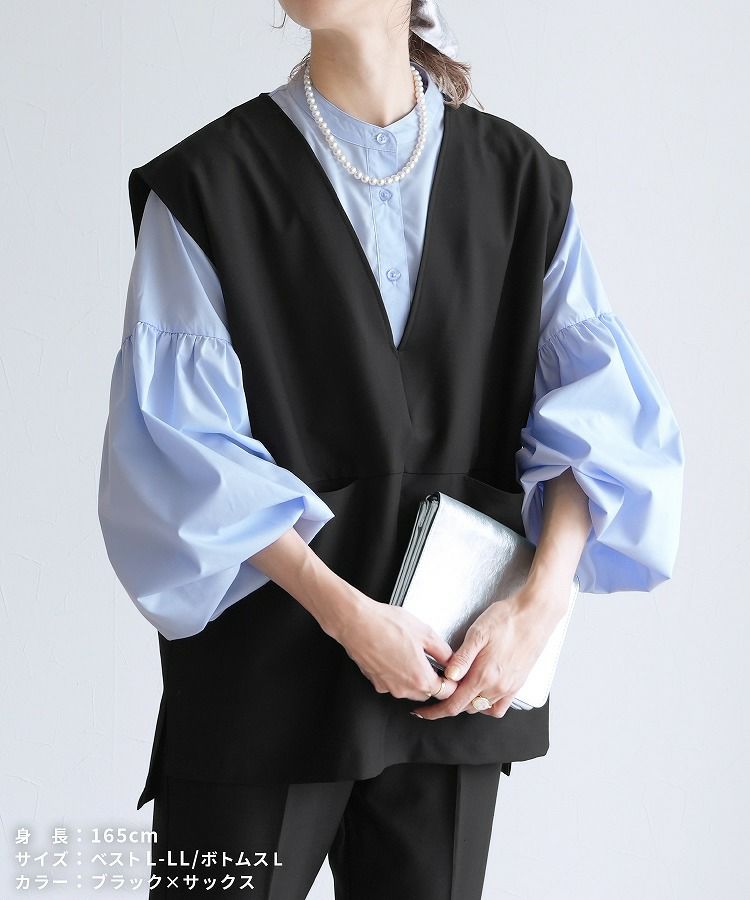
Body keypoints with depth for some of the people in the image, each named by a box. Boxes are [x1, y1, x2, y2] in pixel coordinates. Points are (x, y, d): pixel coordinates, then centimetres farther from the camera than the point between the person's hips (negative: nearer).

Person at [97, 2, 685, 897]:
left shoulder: (521, 180, 6)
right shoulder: (206, 185, -2)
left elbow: (601, 407, 0)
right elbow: (178, 442, -9)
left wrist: (540, 600, -14)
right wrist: (344, 611, -17)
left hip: (464, 673, 2)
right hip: (268, 650, -2)